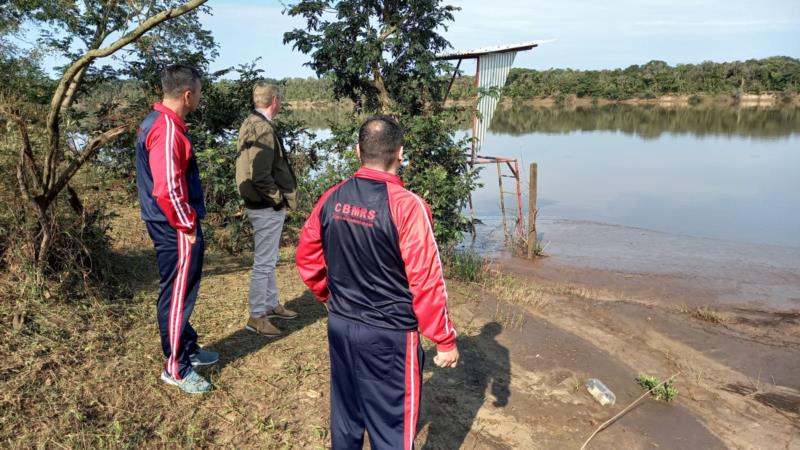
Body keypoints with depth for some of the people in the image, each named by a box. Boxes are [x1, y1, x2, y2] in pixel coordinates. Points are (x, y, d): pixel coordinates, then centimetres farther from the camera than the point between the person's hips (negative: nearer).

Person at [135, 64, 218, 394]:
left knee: (182, 291, 20)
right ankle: (176, 368, 14)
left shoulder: (157, 121, 12)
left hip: (171, 226, 10)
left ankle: (188, 348, 36)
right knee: (177, 295, 1)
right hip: (176, 230, -10)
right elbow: (167, 189, -28)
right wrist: (187, 225, -15)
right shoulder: (167, 129, -21)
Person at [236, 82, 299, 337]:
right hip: (267, 207, -10)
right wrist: (278, 198, -14)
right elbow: (260, 176, -28)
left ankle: (271, 305, 35)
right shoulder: (263, 129, -21)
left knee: (268, 260, 21)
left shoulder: (250, 124, 10)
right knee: (264, 263, 0)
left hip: (263, 205, 10)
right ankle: (256, 316, 12)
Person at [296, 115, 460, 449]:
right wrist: (445, 341, -7)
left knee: (345, 415, 22)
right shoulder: (407, 205, -20)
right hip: (389, 334, -6)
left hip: (340, 325, 6)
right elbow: (426, 282, -18)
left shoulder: (332, 198, -2)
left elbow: (307, 261, 7)